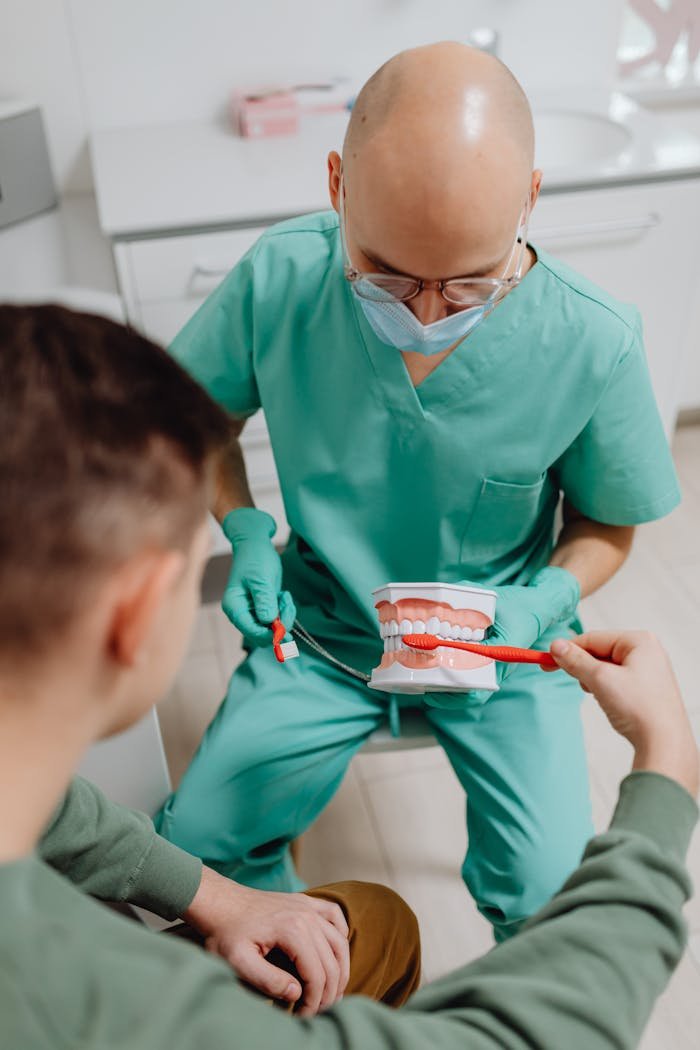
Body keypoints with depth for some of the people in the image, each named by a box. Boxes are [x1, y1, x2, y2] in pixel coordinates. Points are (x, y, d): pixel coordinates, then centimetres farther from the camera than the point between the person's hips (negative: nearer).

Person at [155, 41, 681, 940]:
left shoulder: (594, 345, -23)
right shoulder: (279, 280, -20)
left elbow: (607, 524, -3)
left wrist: (540, 603, -22)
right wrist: (244, 534, -13)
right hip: (322, 628, 2)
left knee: (551, 894, -14)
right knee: (194, 844, -4)